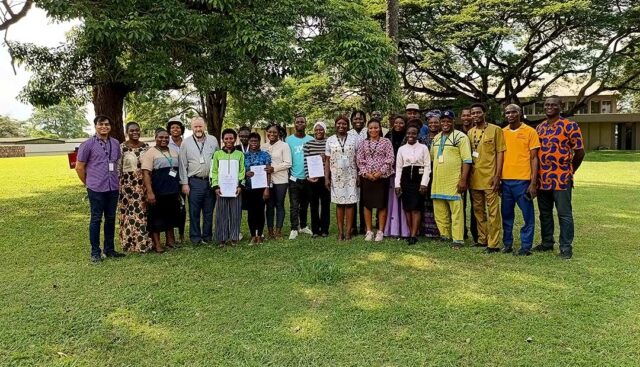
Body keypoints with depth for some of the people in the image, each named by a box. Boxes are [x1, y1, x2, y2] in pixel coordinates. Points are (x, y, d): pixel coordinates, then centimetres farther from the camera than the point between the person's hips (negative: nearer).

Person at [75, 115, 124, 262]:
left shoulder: (115, 144, 8)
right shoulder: (88, 144, -4)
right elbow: (79, 167, 0)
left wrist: (114, 179, 15)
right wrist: (88, 183, 6)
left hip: (113, 188, 4)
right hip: (96, 189, -4)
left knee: (111, 219, 11)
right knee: (96, 219, 3)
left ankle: (109, 249, 23)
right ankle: (95, 252, 11)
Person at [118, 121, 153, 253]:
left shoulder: (145, 146, 8)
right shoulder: (122, 147, -4)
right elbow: (118, 168, -3)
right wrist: (118, 187, -7)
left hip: (143, 184, 3)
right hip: (128, 184, -3)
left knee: (144, 213, 7)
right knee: (130, 214, 1)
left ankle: (144, 242, 16)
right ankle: (130, 243, 10)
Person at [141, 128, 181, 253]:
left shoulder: (174, 152, 13)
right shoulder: (150, 153, -7)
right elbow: (146, 173, -14)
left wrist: (178, 191, 17)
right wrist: (149, 192, -22)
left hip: (172, 192, 6)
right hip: (157, 192, -6)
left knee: (171, 216, 14)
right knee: (157, 218, 2)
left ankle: (170, 240, 26)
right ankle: (156, 243, 11)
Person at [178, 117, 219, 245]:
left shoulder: (213, 140, 6)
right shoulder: (186, 143, 2)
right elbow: (183, 165, 3)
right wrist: (184, 183, -2)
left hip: (211, 181, 2)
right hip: (194, 182, -1)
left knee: (209, 211, 9)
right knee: (194, 212, 3)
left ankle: (207, 237, 20)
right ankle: (195, 238, 12)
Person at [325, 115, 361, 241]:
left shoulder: (354, 138, 3)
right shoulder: (330, 140, 7)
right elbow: (327, 161, 7)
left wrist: (360, 175, -5)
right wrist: (326, 178, 0)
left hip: (351, 176, -1)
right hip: (336, 177, 1)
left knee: (350, 203, 0)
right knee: (339, 203, 4)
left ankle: (348, 231, 5)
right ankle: (340, 231, 8)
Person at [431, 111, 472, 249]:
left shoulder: (460, 137, -6)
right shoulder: (436, 138, 15)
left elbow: (467, 160, -11)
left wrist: (463, 179, -17)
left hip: (454, 181, -6)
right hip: (438, 181, 7)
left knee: (456, 211, -3)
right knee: (439, 211, 12)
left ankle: (458, 239, 3)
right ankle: (445, 235, 25)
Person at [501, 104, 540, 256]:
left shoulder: (530, 132, -1)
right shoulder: (502, 132, 9)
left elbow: (534, 158, -3)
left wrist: (533, 183, -9)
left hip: (523, 180, -4)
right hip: (505, 180, 4)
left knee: (527, 215, 3)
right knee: (506, 215, 10)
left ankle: (526, 246, 12)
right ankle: (507, 244, 21)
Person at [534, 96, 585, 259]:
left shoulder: (570, 126, -5)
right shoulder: (539, 128, 11)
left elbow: (579, 152, -2)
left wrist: (569, 171, 5)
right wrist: (536, 175, 11)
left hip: (561, 178, -6)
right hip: (542, 178, 6)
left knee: (564, 214, 1)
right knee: (545, 213, 14)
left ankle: (566, 247, 9)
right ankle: (547, 243, 27)